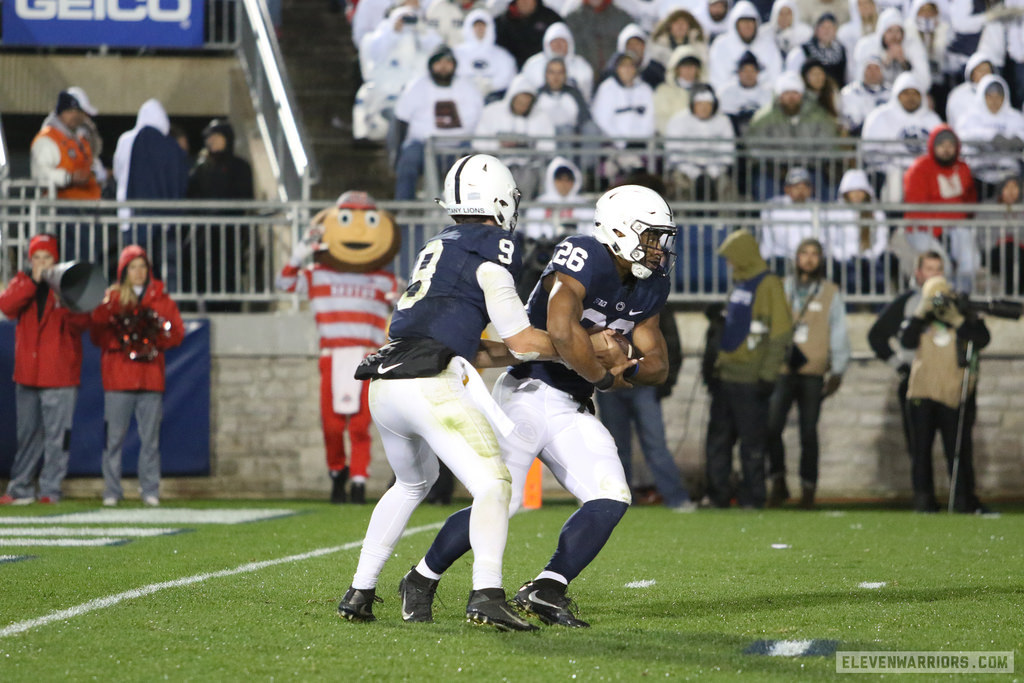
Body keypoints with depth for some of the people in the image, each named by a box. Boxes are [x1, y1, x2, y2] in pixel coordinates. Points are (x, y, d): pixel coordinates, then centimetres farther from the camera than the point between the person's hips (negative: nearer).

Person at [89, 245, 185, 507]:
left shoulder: (160, 298, 12)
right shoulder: (111, 298, 8)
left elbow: (177, 333, 7)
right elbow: (97, 335, 2)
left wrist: (155, 337, -11)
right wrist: (122, 341, -15)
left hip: (151, 376, 1)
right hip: (118, 376, -1)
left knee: (150, 437, -1)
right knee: (114, 436, -4)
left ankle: (150, 491, 4)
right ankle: (111, 492, 0)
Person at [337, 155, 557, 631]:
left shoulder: (437, 248, 23)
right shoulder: (490, 251, 0)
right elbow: (523, 342, 0)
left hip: (383, 387, 8)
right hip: (429, 384, -8)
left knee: (413, 482, 29)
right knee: (492, 484, -9)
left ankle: (359, 593, 29)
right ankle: (486, 594, -29)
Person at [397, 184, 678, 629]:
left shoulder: (647, 288, 8)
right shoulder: (583, 259, -19)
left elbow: (657, 365, 12)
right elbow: (562, 330, -35)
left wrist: (627, 368, -12)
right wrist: (603, 376, -20)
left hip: (573, 410, 8)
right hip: (530, 394, -8)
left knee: (611, 500, -10)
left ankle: (545, 590, -4)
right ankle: (422, 580, 5)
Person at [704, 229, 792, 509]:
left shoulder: (768, 286, -10)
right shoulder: (737, 284, 17)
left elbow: (780, 333, -14)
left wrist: (767, 375, -17)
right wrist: (716, 365, 20)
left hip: (750, 380, -8)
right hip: (726, 376, 8)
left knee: (752, 441, -2)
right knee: (718, 438, 9)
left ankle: (752, 496, 4)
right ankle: (718, 494, 15)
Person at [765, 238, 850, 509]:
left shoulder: (830, 293, 9)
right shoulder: (782, 290, 12)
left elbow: (839, 334, 9)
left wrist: (837, 371, 1)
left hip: (813, 373, -1)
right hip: (782, 371, 1)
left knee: (809, 433, -1)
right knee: (772, 427, -11)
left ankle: (808, 488, 6)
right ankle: (778, 482, 1)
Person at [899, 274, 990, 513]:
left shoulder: (967, 320, 4)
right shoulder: (920, 322, 9)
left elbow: (982, 339, -14)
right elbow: (906, 341, -9)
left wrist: (957, 321, -17)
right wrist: (919, 316, -15)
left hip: (954, 396, -2)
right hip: (922, 394, 2)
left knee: (958, 449, -1)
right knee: (922, 448, 3)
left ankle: (964, 498, 6)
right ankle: (923, 497, 9)